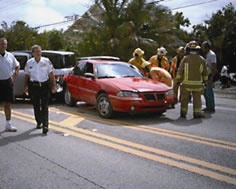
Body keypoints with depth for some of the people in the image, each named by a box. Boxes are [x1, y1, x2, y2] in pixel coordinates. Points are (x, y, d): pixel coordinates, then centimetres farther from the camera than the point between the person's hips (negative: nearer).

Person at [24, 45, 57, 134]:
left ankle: (45, 125, -11)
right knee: (36, 106, 9)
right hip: (33, 86, 2)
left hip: (44, 86, -2)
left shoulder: (46, 61, 1)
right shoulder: (29, 63, 5)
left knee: (44, 106, -8)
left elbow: (51, 74, 2)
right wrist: (26, 86, 4)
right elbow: (26, 75, 11)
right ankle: (38, 122, 28)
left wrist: (54, 85, -2)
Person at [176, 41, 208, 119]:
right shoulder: (202, 59, 2)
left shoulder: (185, 59, -4)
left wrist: (178, 80, 8)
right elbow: (205, 72, 8)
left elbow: (180, 71, -3)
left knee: (185, 99, 9)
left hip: (186, 83, -1)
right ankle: (197, 113, 7)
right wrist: (205, 80, 21)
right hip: (198, 83, 1)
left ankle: (183, 113, 15)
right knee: (197, 99, 8)